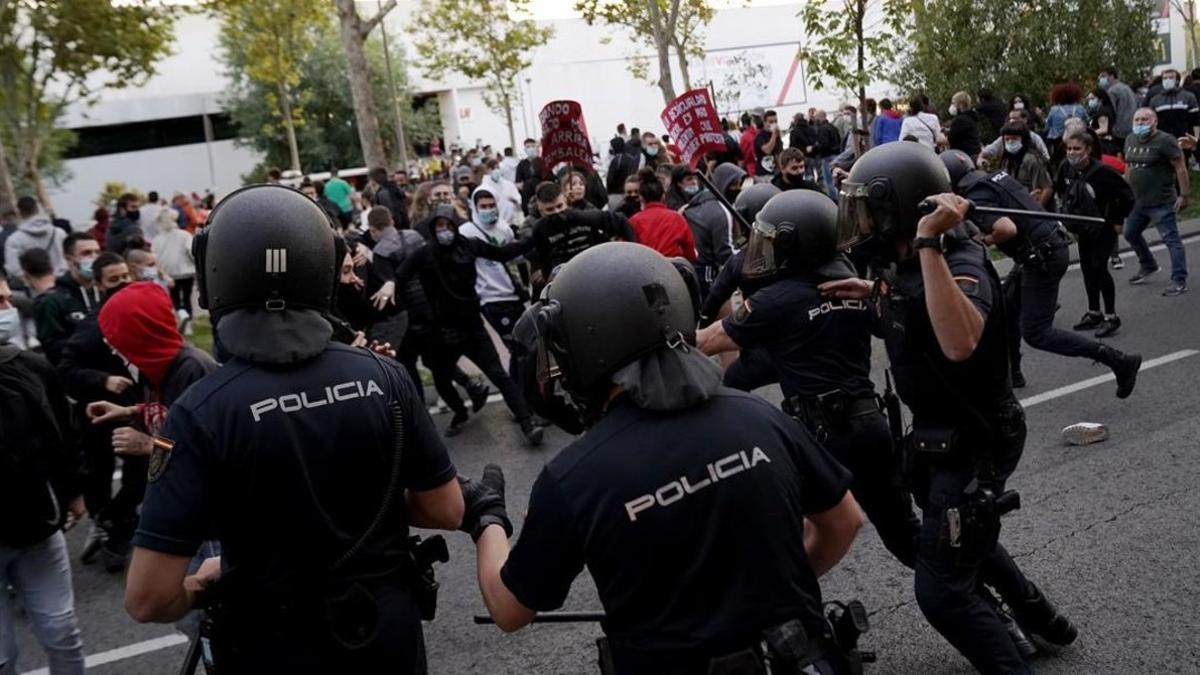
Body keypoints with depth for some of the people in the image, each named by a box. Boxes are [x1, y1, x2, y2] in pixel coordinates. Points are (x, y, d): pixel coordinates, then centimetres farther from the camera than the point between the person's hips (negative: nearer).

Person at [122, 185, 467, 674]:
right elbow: (447, 511, -4)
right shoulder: (383, 377, -13)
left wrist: (201, 585, 0)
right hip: (389, 634, 2)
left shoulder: (202, 412, -21)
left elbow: (148, 599, -20)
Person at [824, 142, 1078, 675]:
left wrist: (929, 243, -47)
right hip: (940, 433, 10)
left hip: (974, 442, -10)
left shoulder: (960, 265, -29)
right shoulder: (903, 261, -3)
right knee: (967, 541, 31)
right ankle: (1039, 620, 54)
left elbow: (959, 343, -52)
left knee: (942, 591, -3)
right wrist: (875, 295, 4)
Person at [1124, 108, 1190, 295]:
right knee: (1130, 234, 20)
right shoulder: (1130, 140, 9)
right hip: (1137, 201, 8)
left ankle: (1179, 282, -2)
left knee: (1171, 239, -5)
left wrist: (1183, 195, -16)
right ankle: (1147, 266, 41)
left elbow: (1180, 168, -14)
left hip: (1161, 203, -8)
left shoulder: (1165, 141, -13)